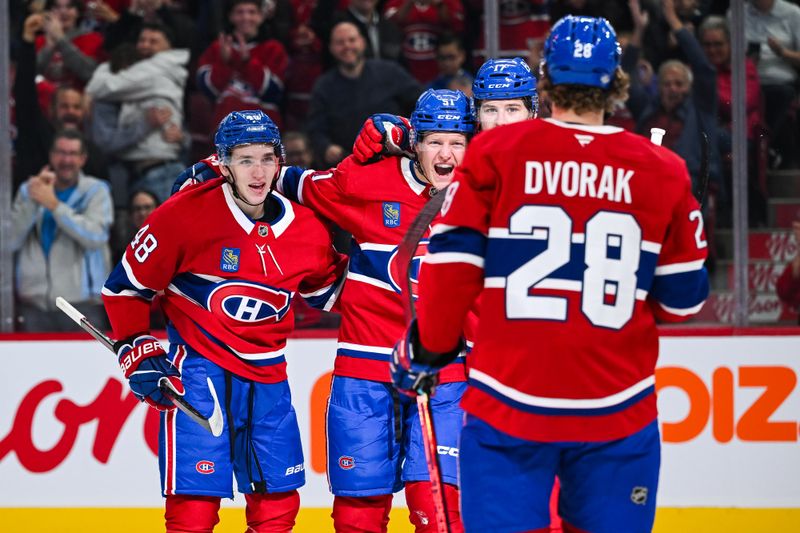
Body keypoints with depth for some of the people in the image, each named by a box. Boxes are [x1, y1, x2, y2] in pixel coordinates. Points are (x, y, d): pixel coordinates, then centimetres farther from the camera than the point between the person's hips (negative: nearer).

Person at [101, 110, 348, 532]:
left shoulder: (307, 231, 0)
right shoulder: (185, 215, -13)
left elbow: (326, 290, 20)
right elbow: (125, 287, -4)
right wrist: (138, 354, -10)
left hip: (266, 375, 5)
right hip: (198, 367, -5)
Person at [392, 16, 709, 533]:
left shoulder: (494, 154, -3)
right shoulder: (663, 171, 2)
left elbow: (451, 264, -4)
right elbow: (682, 297, 8)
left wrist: (427, 347, 11)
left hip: (509, 402, -1)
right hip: (616, 412, 1)